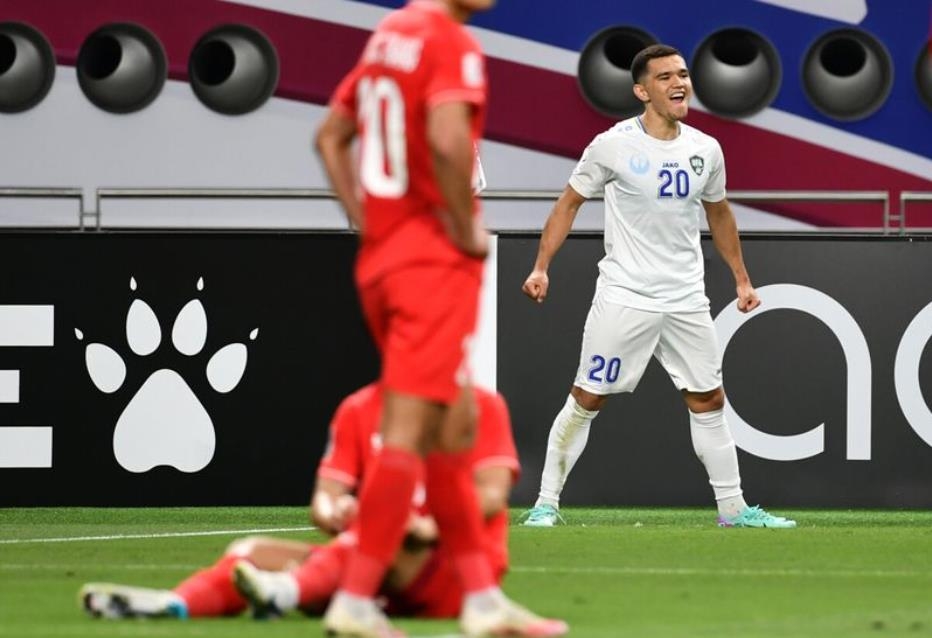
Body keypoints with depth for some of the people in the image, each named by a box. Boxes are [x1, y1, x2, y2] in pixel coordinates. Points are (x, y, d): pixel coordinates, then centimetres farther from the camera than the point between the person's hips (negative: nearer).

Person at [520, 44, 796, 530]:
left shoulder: (706, 150, 5)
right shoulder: (613, 146, -9)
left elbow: (719, 214, 20)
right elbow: (569, 202, 0)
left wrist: (742, 279, 20)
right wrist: (541, 267, -7)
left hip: (686, 302, 4)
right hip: (623, 299, -4)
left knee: (709, 401, 7)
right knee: (586, 399, -2)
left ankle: (732, 508, 15)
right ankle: (546, 504, 6)